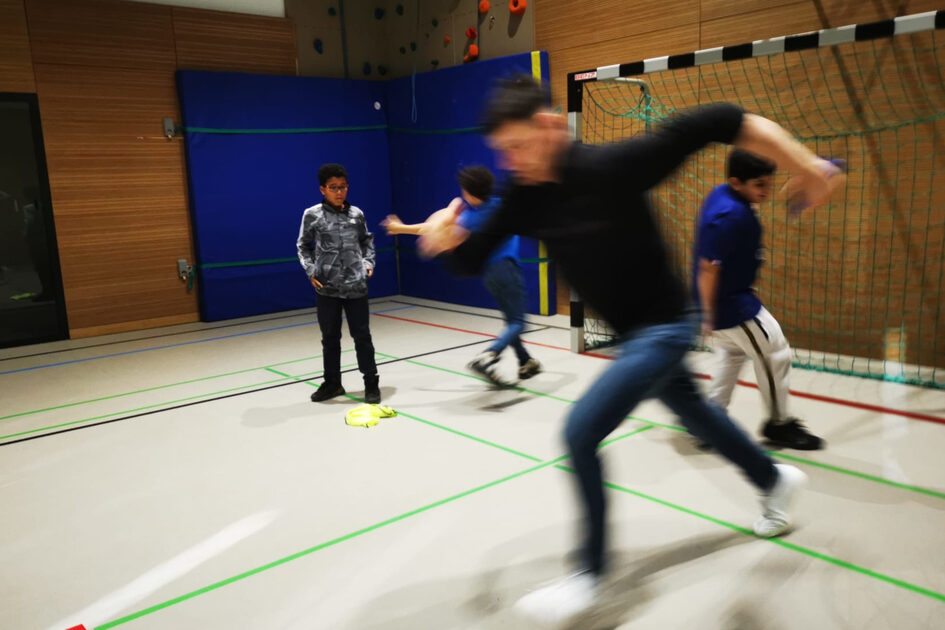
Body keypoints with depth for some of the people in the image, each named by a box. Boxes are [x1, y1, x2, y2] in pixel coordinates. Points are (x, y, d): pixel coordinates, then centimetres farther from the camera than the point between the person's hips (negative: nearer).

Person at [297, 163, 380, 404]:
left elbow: (367, 240, 18)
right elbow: (303, 246, 8)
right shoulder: (312, 215, -2)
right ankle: (332, 383, 26)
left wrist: (368, 262, 5)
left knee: (361, 335, 5)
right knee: (330, 337, 11)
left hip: (356, 286, 1)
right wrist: (310, 270, -4)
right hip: (327, 287, 0)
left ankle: (371, 382, 17)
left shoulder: (356, 214, 3)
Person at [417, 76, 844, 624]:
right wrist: (448, 236, -27)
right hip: (633, 332, 8)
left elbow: (719, 122, -27)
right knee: (695, 414, 26)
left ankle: (590, 575, 4)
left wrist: (806, 166, -26)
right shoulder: (526, 197, -8)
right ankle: (775, 480, 55)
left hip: (666, 326, -8)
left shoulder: (613, 166, -27)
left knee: (581, 433, -16)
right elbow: (472, 261, -5)